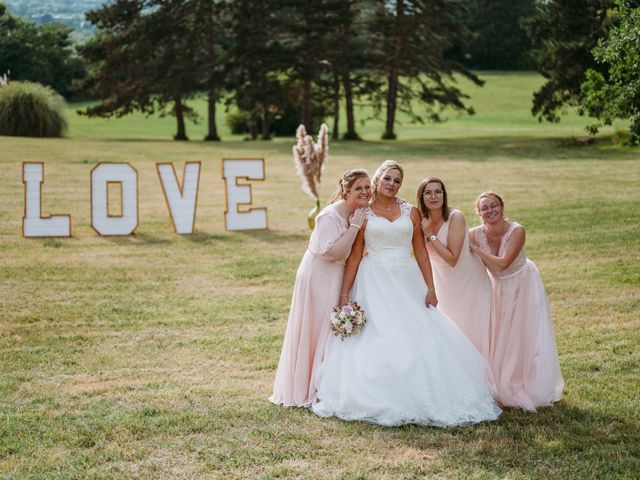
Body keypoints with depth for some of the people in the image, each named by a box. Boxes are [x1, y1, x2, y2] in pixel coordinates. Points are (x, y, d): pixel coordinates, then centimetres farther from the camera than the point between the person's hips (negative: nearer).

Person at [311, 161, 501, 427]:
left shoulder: (410, 212, 8)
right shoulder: (363, 214, 2)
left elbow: (421, 252, 8)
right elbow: (354, 256, 0)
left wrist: (430, 288, -1)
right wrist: (344, 294, -5)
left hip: (407, 282, 2)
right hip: (374, 283, -2)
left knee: (420, 337, -4)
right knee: (376, 342, -8)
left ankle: (420, 398, 8)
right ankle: (379, 402, 3)